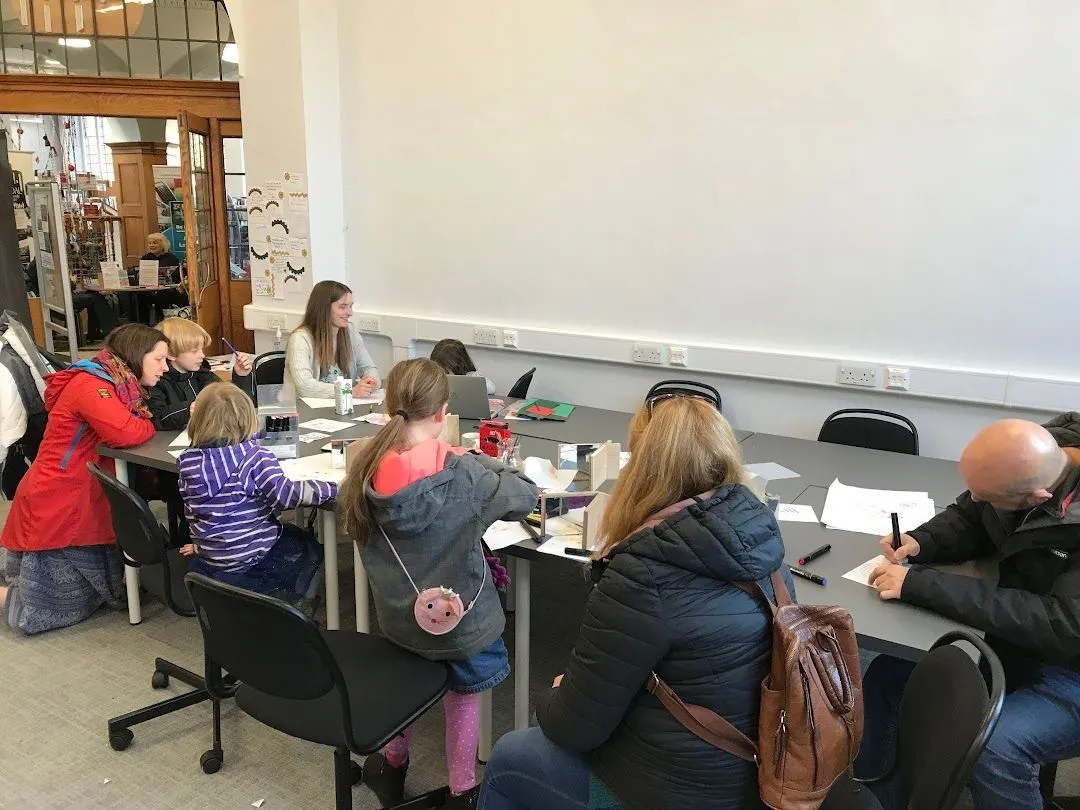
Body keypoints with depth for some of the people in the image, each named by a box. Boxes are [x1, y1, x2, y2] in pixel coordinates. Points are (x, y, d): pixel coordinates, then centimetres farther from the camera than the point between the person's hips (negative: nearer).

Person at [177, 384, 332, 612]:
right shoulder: (254, 457, -21)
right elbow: (286, 495, -29)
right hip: (254, 558, -6)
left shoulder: (188, 462, -5)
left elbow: (191, 512, 6)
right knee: (312, 550, 21)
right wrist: (333, 488, -22)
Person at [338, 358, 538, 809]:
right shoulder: (464, 474, -26)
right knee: (463, 697, 23)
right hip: (460, 622, -3)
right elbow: (526, 496, -10)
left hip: (396, 618, 4)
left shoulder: (366, 471, -14)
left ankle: (393, 764, 48)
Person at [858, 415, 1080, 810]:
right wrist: (920, 543, -16)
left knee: (995, 748, -31)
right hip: (1016, 641, 7)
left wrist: (920, 585, -34)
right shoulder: (1025, 460, -12)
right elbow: (967, 520, 6)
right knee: (886, 677, -6)